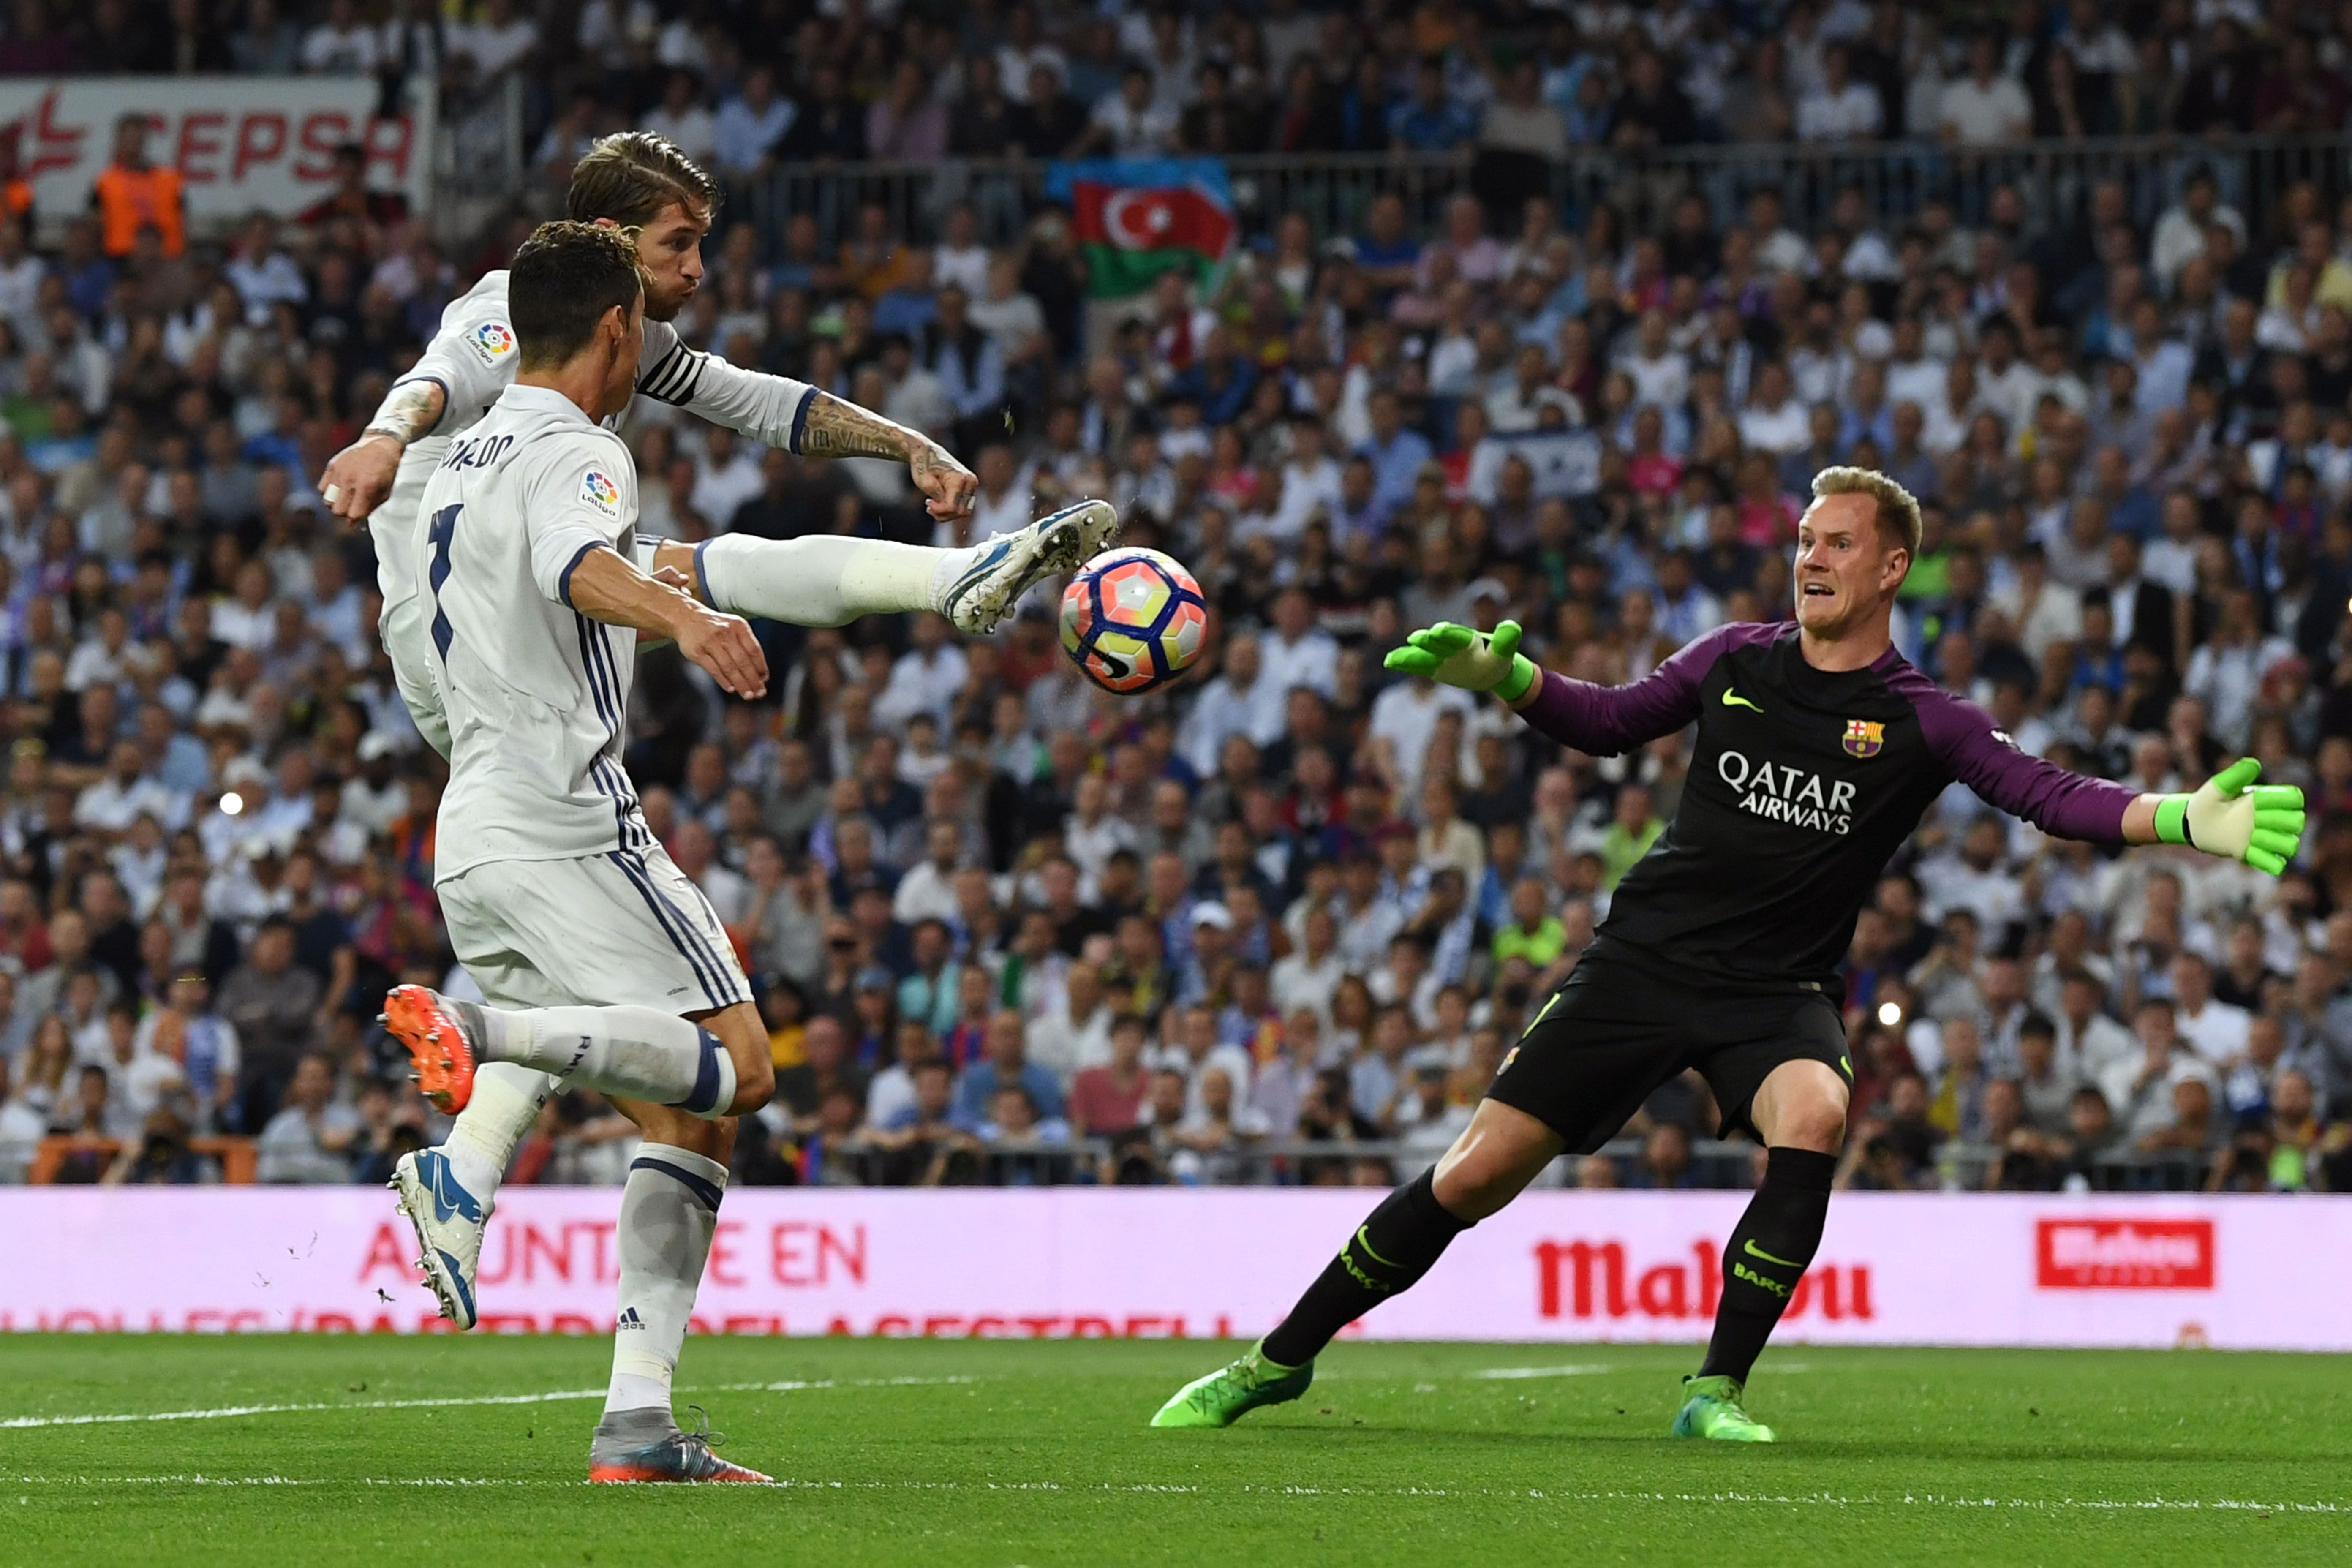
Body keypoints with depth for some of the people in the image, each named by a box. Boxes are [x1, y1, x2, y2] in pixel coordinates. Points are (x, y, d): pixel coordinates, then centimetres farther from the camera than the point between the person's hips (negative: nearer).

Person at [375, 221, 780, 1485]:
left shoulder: (457, 468, 22)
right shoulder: (577, 455, -6)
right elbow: (580, 567, -29)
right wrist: (683, 617, -49)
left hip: (468, 834, 9)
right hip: (569, 819, -9)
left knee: (679, 1118, 7)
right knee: (736, 1070, -13)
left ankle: (637, 1424, -5)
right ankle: (480, 1031, -30)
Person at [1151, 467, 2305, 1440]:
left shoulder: (1920, 720, -4)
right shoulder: (1737, 660, 4)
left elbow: (2050, 794, -15)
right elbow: (1614, 721, 18)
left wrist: (2181, 819, -31)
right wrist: (1505, 676, 1)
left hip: (1778, 991, -1)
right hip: (1645, 954, 2)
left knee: (1814, 1118, -35)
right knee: (1474, 1177, -4)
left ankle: (1718, 1392, -24)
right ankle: (1281, 1360, 12)